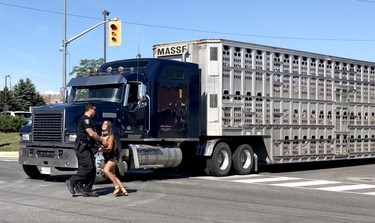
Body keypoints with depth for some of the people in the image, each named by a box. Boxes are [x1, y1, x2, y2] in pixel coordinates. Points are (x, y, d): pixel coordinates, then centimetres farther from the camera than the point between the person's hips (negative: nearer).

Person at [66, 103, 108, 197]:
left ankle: (87, 190, 7)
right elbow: (91, 134, -18)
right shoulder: (85, 119, -10)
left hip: (87, 148, 11)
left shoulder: (88, 120, 23)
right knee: (88, 167, -18)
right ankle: (72, 181, -11)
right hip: (82, 147, -11)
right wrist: (102, 141, -10)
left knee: (92, 170, 6)